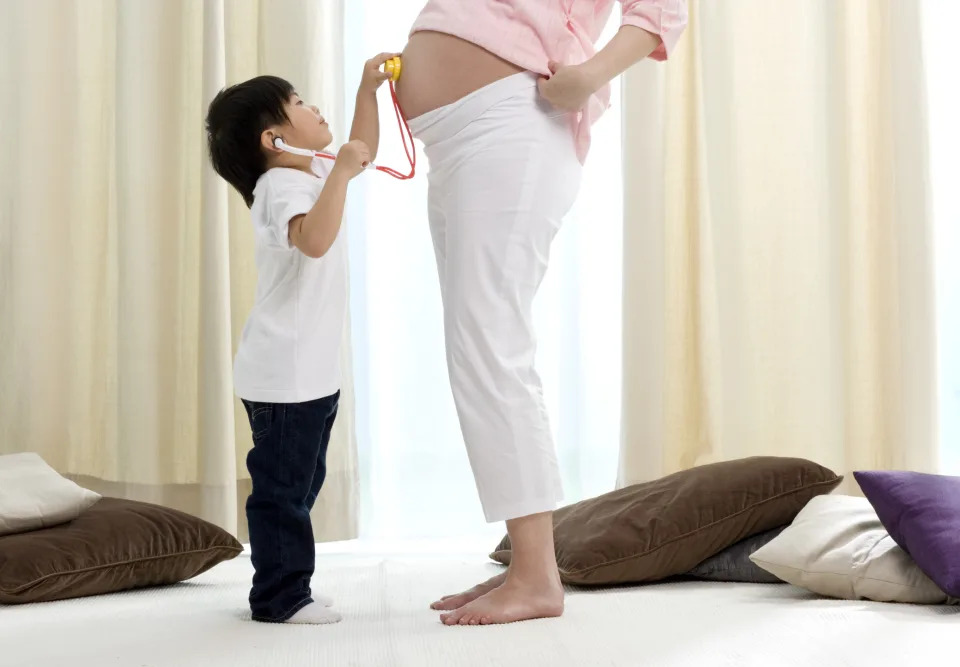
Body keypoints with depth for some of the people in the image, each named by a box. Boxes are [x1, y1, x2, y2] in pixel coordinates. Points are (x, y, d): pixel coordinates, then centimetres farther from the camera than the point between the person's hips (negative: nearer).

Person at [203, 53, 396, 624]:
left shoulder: (310, 174, 14)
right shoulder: (282, 186, -18)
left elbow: (363, 154, 28)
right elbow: (314, 239, -38)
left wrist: (368, 91, 18)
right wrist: (341, 170, -36)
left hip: (312, 369, 11)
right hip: (285, 372, -11)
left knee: (301, 483, 16)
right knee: (282, 486, -3)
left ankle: (288, 590, 25)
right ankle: (280, 596, 4)